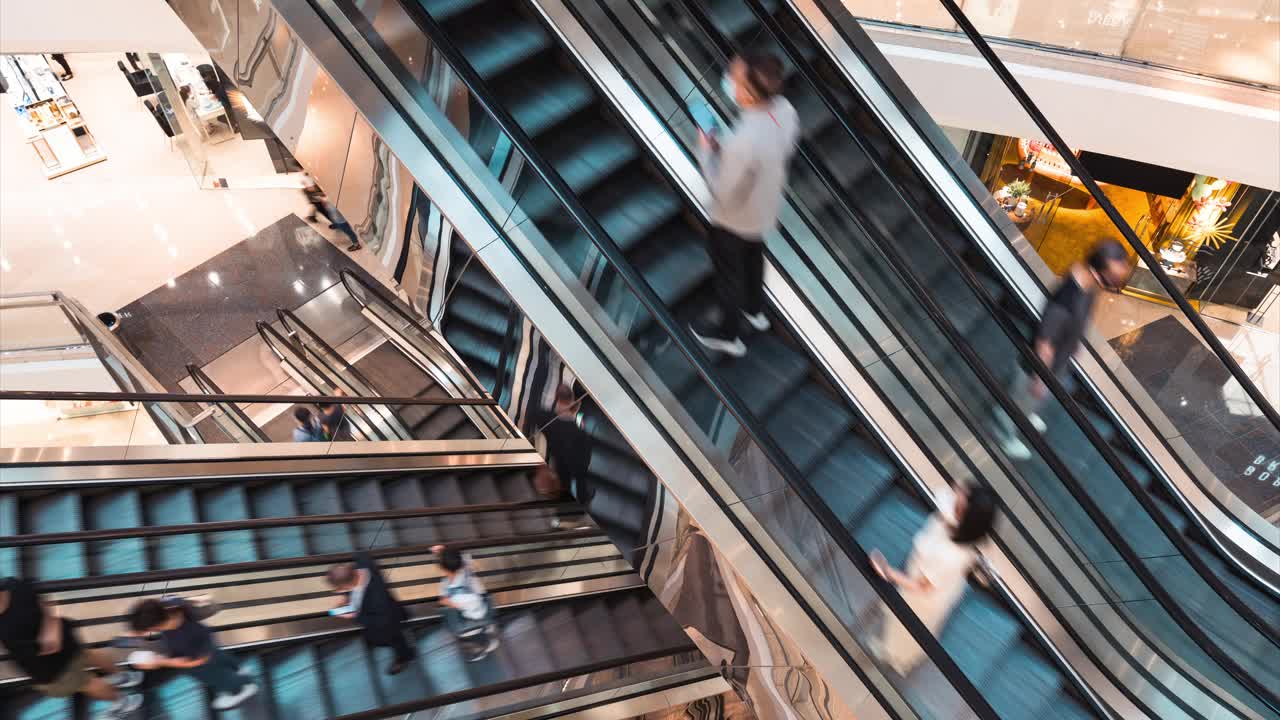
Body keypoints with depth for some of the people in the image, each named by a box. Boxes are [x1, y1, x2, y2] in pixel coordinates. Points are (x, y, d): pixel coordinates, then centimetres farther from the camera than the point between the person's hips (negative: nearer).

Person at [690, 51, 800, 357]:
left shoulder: (742, 142, -43)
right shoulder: (785, 109, -19)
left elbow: (724, 193, -29)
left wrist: (706, 150, -18)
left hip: (734, 217, -7)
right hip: (766, 207, 7)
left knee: (728, 272, 19)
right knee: (753, 256, 33)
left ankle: (728, 335, 43)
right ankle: (755, 310, 59)